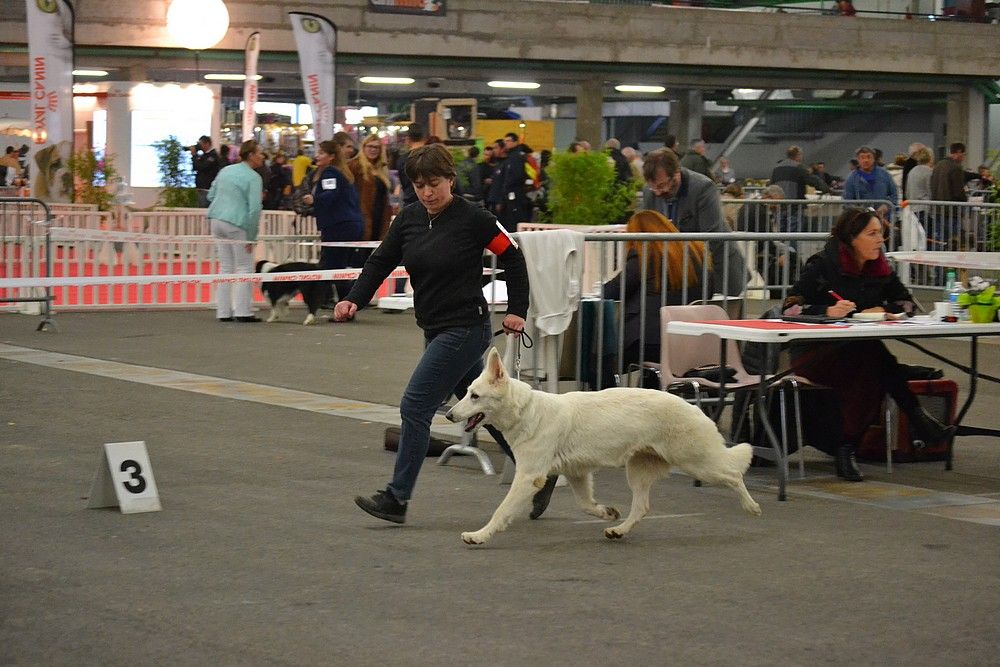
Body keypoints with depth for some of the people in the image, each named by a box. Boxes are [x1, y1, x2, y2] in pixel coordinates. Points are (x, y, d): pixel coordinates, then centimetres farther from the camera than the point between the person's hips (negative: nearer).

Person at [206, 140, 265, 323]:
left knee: (225, 267, 13)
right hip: (237, 224, -7)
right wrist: (251, 237, -11)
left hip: (216, 220, 7)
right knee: (244, 267, 3)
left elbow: (211, 195, 18)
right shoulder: (253, 177, -9)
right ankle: (243, 311, 0)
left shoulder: (226, 170, 13)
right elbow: (254, 208, -15)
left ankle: (223, 311, 12)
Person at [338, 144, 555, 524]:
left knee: (415, 407, -11)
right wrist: (355, 300, -11)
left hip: (465, 331, -8)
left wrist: (517, 310, -5)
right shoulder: (409, 218, 4)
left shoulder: (473, 219, -12)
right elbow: (382, 261, 4)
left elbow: (512, 258, -3)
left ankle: (397, 498, -4)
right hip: (435, 331, 8)